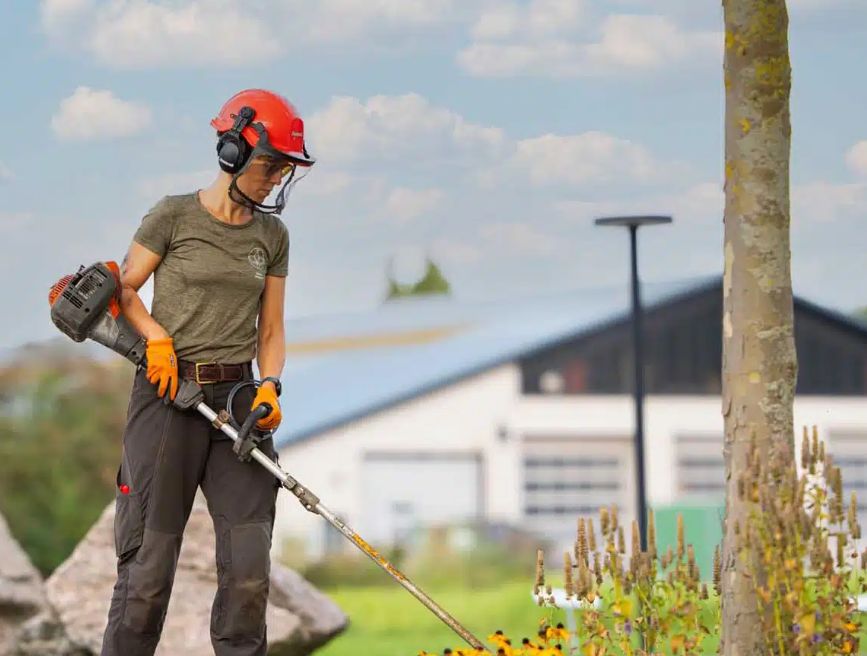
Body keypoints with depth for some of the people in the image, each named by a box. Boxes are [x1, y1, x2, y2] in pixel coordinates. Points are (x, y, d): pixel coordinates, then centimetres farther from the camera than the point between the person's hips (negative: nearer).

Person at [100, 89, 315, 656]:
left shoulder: (272, 236, 11)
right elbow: (123, 289, 7)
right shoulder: (174, 217, -1)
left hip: (238, 398, 4)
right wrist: (157, 337, -9)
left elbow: (270, 331, 14)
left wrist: (270, 387, -3)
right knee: (149, 568, -4)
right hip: (168, 397, -4)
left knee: (249, 573, -3)